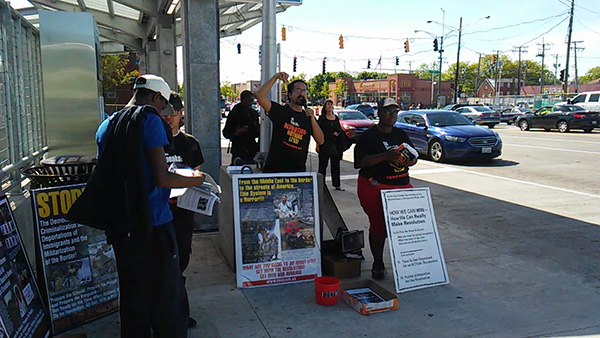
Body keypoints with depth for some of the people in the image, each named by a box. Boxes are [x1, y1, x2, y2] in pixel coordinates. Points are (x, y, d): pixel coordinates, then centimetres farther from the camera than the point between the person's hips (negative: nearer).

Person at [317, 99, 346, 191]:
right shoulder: (322, 118, -2)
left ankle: (337, 184, 15)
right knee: (323, 165, 3)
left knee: (336, 165, 7)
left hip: (334, 145, 4)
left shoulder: (336, 118, 10)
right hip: (324, 145, -4)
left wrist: (338, 133, -6)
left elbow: (340, 130, 17)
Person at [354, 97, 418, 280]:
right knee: (378, 225, -2)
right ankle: (378, 264, 13)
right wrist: (385, 156, -22)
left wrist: (408, 160, -7)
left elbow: (414, 158, 17)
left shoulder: (401, 134, 15)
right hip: (375, 187, -5)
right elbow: (360, 161, -13)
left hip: (401, 185, 5)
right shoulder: (369, 135, -3)